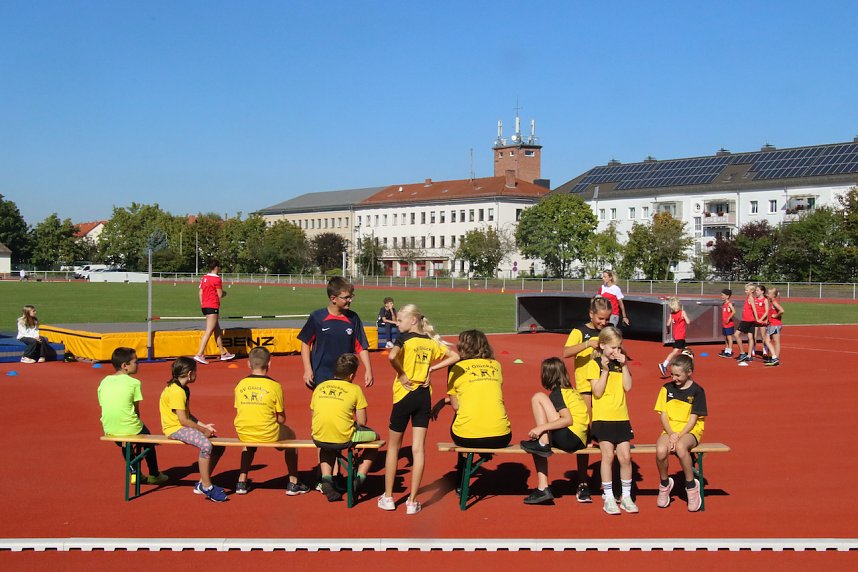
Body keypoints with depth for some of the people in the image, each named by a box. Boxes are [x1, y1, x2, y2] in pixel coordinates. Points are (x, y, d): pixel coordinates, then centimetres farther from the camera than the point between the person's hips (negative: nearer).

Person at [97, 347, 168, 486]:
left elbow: (105, 406, 9)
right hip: (129, 428, -5)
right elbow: (136, 410, -3)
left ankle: (134, 473, 41)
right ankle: (154, 475, 35)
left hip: (109, 430, 5)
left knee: (124, 444, 36)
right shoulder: (134, 383, -6)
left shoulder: (104, 382, 7)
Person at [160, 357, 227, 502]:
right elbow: (183, 420, -22)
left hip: (183, 427, 10)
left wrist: (204, 425, 5)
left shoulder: (184, 389, 15)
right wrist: (203, 430, -15)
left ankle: (202, 484, 10)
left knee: (219, 446, 3)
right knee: (206, 445, -32)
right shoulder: (176, 391, -18)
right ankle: (206, 487, -23)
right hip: (175, 429, -10)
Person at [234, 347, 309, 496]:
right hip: (268, 435, -3)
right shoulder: (275, 386, -9)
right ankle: (293, 482, 28)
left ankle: (242, 481, 33)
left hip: (243, 434, 3)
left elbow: (240, 414, 7)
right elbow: (281, 419, -5)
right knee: (290, 435, 27)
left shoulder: (240, 385, 0)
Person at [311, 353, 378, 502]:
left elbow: (314, 414, 15)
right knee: (374, 436, 24)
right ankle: (360, 477, 16)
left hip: (319, 438, 4)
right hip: (343, 439, -4)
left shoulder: (320, 387, 12)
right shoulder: (355, 389, 2)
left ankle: (326, 478, 18)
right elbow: (362, 422, 2)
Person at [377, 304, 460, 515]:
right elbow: (454, 356, 13)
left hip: (404, 395, -4)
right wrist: (432, 368, 7)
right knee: (418, 448, 3)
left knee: (393, 447, 12)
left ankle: (388, 498, 17)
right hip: (424, 397, 4)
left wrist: (401, 374, -13)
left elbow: (392, 356, -28)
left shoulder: (404, 337, -8)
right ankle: (412, 501, 2)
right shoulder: (430, 341, 8)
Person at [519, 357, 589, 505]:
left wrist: (542, 427, -18)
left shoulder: (556, 393, -5)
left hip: (571, 438, -9)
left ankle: (543, 444, -7)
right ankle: (542, 489, 10)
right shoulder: (571, 391, 21)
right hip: (580, 441, 9)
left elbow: (568, 420, -18)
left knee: (538, 397, -10)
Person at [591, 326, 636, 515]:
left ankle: (626, 497, 13)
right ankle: (608, 498, 1)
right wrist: (605, 370, -17)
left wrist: (624, 366, -7)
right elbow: (597, 392, -11)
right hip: (602, 417, -4)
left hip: (621, 417, 4)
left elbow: (628, 387, -1)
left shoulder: (620, 363, 10)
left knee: (625, 456, 1)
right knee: (608, 455, -8)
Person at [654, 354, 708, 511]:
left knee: (680, 447, -39)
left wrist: (679, 435, -18)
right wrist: (671, 434, -12)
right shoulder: (667, 388, 7)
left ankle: (691, 486, -17)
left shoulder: (697, 391, -2)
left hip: (690, 430, -3)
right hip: (670, 430, 3)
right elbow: (663, 415, 4)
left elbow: (693, 419, -6)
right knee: (661, 451, -32)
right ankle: (664, 484, -2)